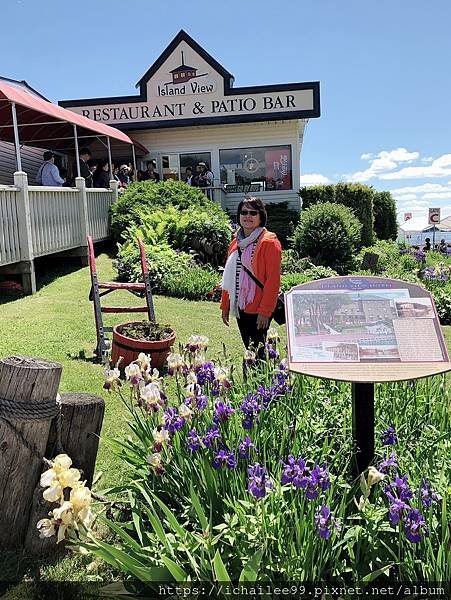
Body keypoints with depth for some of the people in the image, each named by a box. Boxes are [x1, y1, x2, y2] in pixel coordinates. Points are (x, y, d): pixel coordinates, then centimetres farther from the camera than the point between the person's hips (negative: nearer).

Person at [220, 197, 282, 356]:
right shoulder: (237, 242, 12)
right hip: (240, 307, 7)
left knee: (258, 351, -1)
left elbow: (273, 280, -16)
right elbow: (229, 277, 16)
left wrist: (265, 311, -19)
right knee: (249, 350, 15)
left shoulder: (269, 242, -10)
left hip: (258, 311, -7)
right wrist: (225, 305, 13)